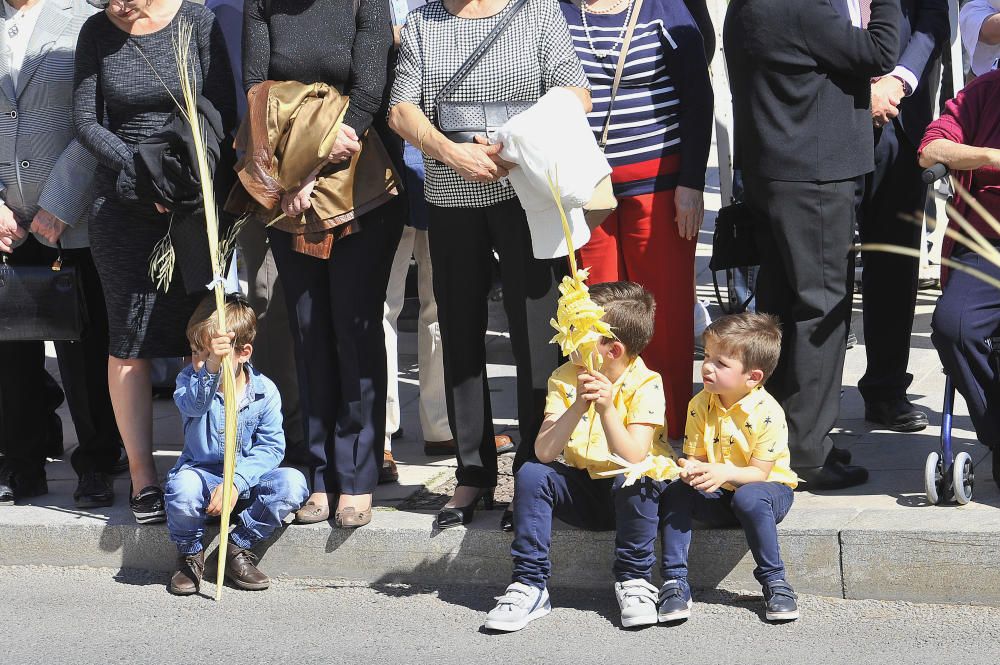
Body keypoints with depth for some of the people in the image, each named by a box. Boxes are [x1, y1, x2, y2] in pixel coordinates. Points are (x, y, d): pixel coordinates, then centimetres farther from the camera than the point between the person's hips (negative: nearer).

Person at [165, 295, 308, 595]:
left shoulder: (265, 391, -7)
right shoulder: (191, 378, -7)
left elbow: (271, 447, -9)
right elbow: (193, 404, -33)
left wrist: (235, 482, -25)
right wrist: (211, 367, -54)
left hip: (245, 481, 1)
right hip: (202, 472, -1)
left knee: (292, 483, -27)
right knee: (182, 485, -36)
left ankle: (237, 548, -7)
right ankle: (190, 554, -5)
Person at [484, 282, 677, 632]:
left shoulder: (645, 385, -16)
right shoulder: (564, 379, -5)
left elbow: (633, 458, -27)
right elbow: (543, 452, -18)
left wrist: (606, 408, -39)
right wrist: (578, 407, -31)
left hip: (629, 492, -4)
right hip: (584, 490, 4)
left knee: (633, 482, -35)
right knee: (531, 474, -20)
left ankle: (632, 580, -16)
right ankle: (529, 585, -17)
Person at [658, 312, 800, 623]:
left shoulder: (767, 413, -20)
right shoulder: (700, 405, -3)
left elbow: (759, 473, -19)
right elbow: (695, 455, -1)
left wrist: (725, 473, -38)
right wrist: (691, 469, -26)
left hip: (768, 489, -5)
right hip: (717, 495, 5)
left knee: (749, 497, -38)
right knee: (675, 492, -22)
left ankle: (774, 581, -23)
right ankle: (675, 582, -21)